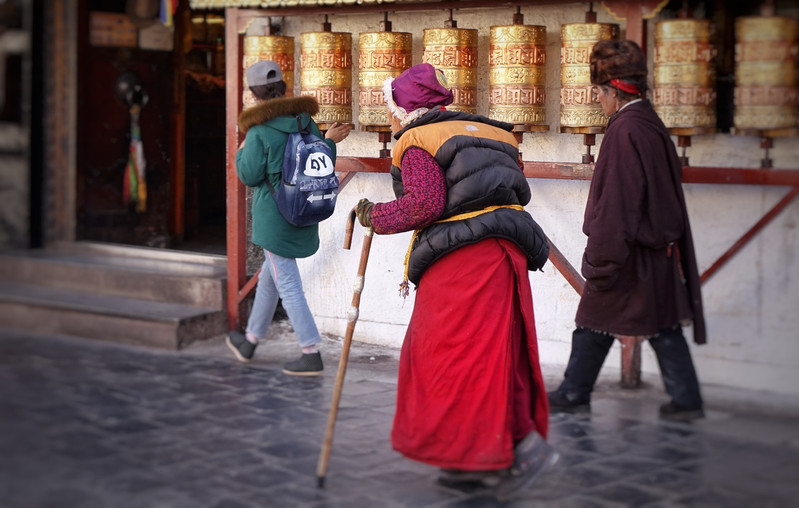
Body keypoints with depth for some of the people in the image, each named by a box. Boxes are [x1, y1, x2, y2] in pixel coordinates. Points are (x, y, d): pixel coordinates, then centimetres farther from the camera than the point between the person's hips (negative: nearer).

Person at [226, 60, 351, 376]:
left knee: (287, 285, -3)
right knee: (269, 277, 22)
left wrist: (242, 151, 5)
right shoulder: (305, 121, 4)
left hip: (275, 216, -7)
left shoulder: (260, 129, -15)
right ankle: (249, 342, 38)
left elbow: (249, 175, -12)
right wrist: (328, 141, 23)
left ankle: (312, 355, -4)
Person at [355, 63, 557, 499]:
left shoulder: (416, 142, 0)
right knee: (490, 354, 11)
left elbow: (425, 203, -14)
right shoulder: (481, 132, 23)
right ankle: (481, 459, 15)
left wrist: (376, 217, 0)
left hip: (460, 258, -9)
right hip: (503, 251, 9)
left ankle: (523, 446, -13)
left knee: (460, 356, -5)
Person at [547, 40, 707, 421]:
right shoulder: (652, 125, 10)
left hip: (630, 250, -8)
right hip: (660, 248, 8)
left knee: (594, 323, 6)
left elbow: (616, 202, -21)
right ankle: (685, 399, 11)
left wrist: (601, 260, -17)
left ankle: (574, 394, 17)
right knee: (663, 325, 10)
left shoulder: (624, 131, -18)